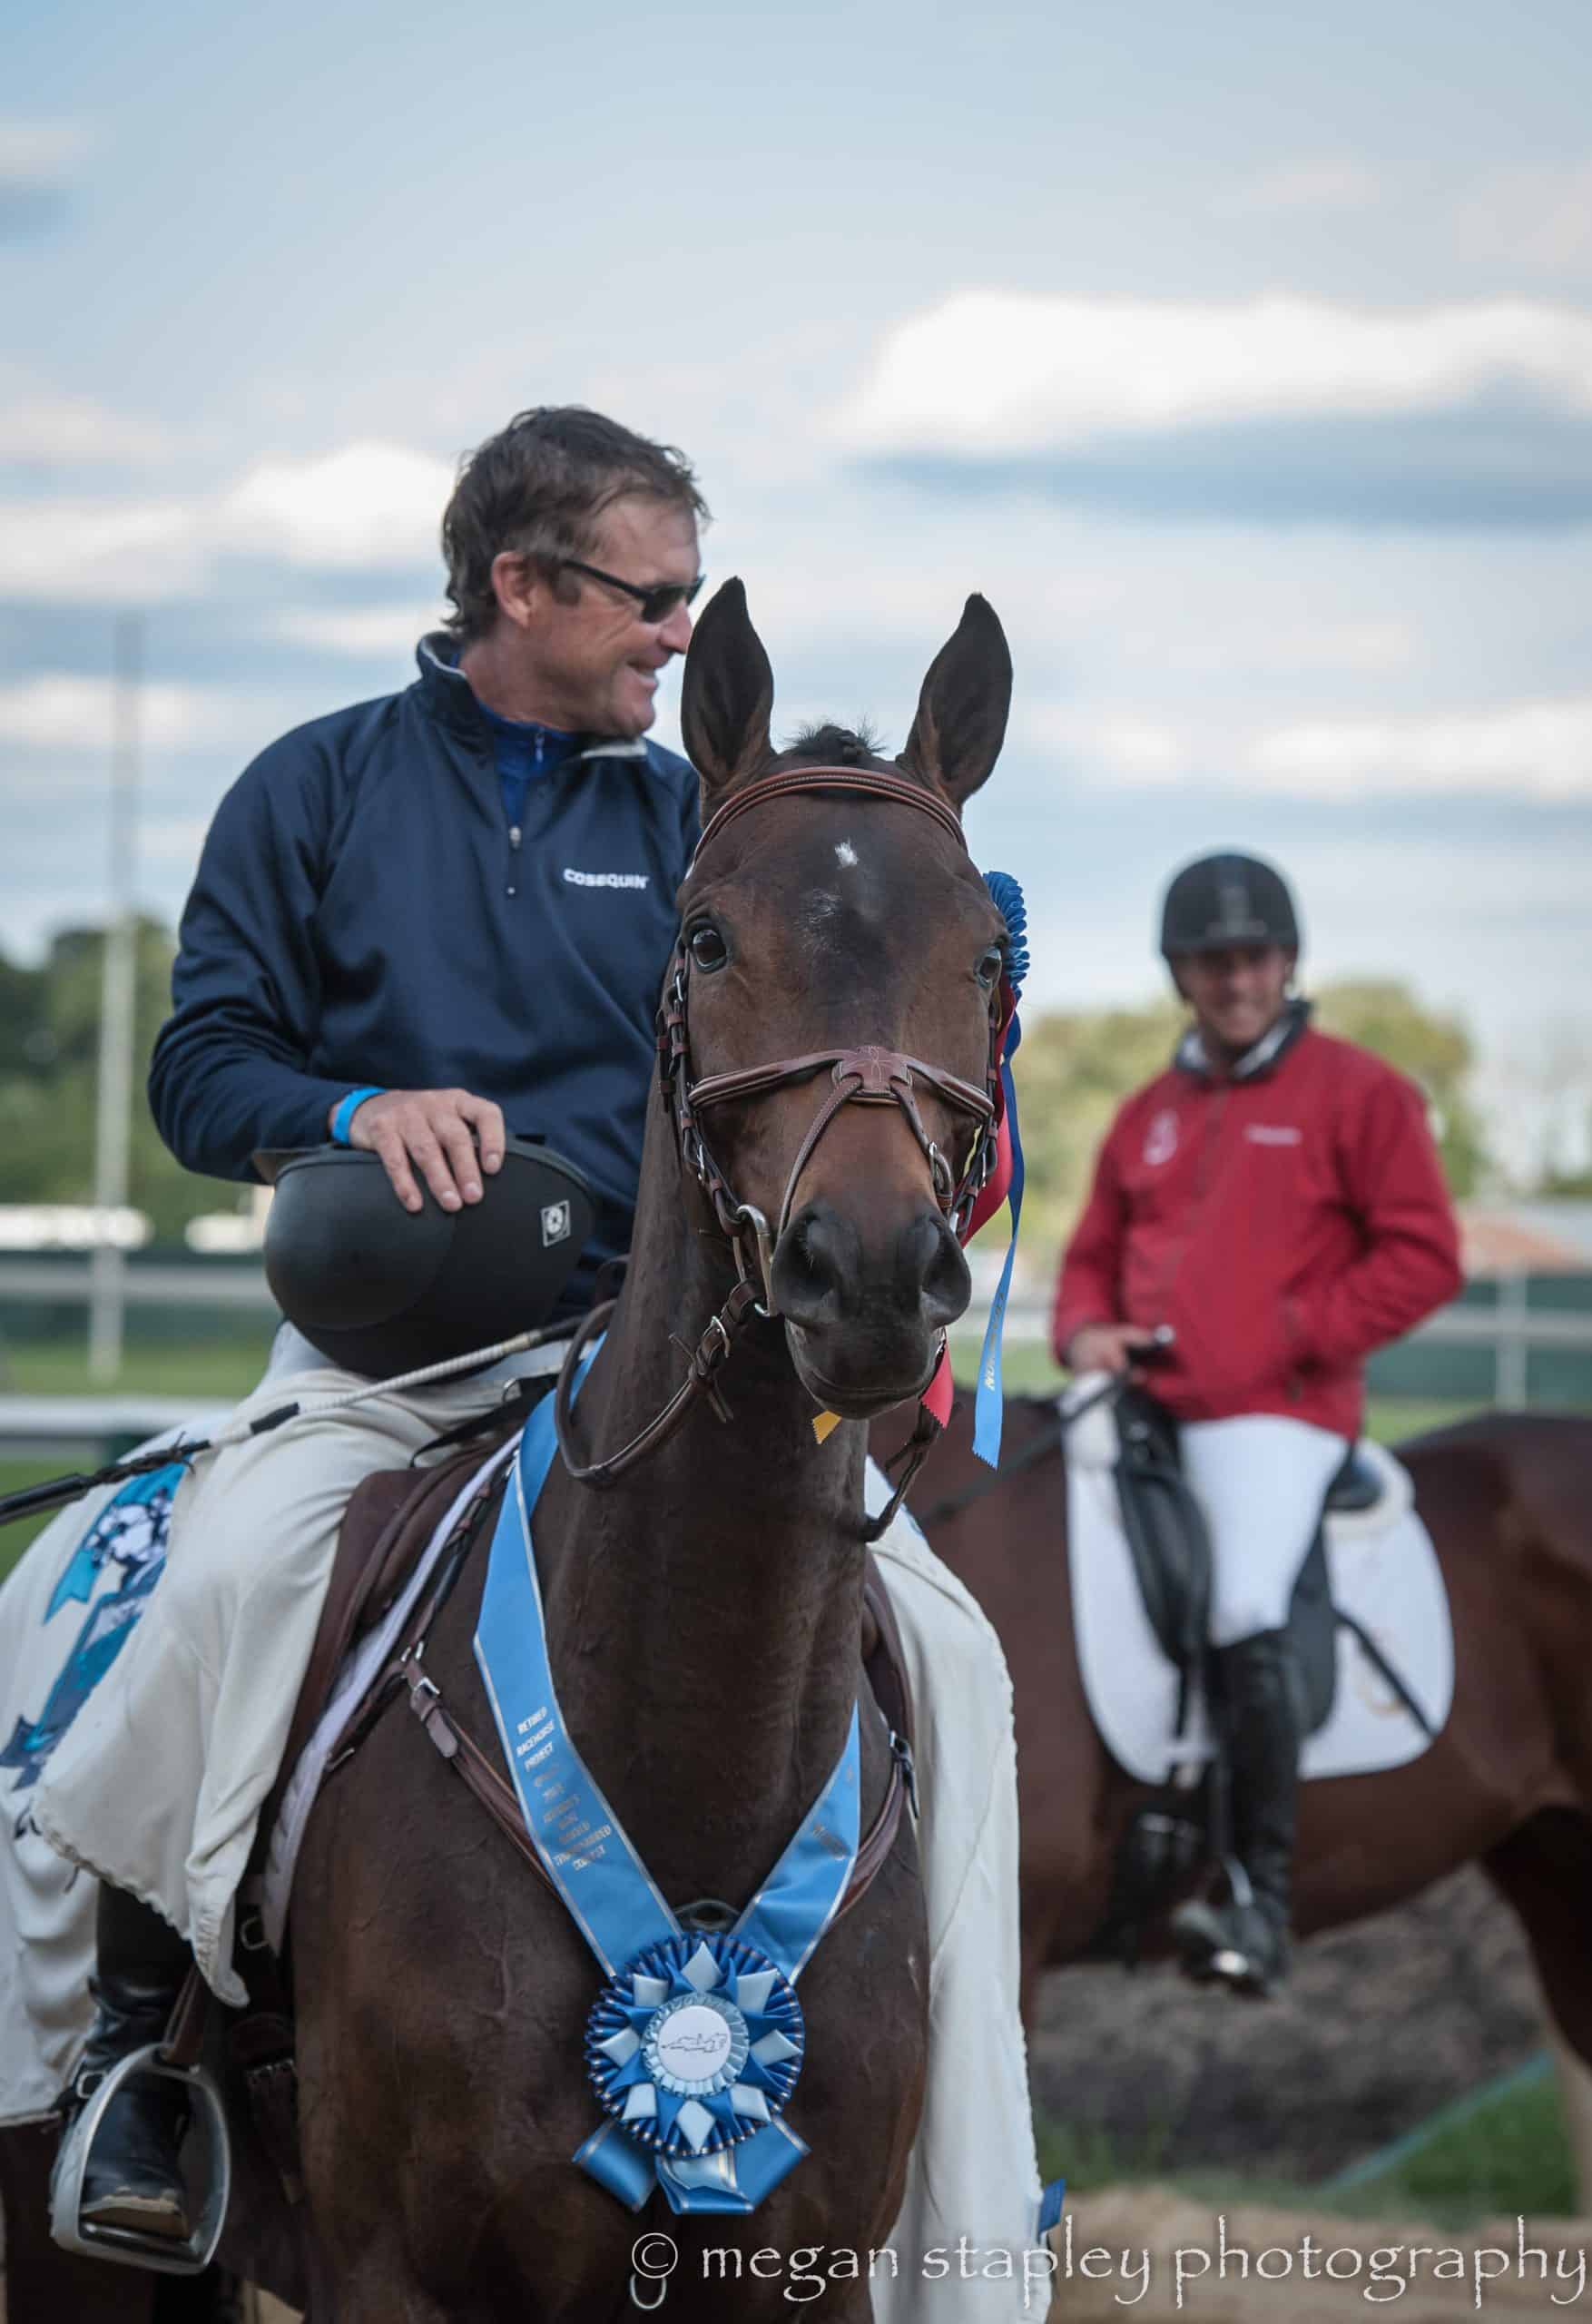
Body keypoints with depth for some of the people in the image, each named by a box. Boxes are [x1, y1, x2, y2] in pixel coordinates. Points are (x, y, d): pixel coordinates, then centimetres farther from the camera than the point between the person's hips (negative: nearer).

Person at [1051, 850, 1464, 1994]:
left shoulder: (1357, 1093, 3)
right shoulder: (1149, 1115, 20)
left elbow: (1424, 1255, -2)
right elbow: (1094, 1255, 28)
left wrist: (1298, 1331, -11)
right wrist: (1085, 1331, 5)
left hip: (1278, 1415, -7)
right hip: (1144, 1409, 7)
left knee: (1247, 1609, -26)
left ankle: (1264, 1895, -21)